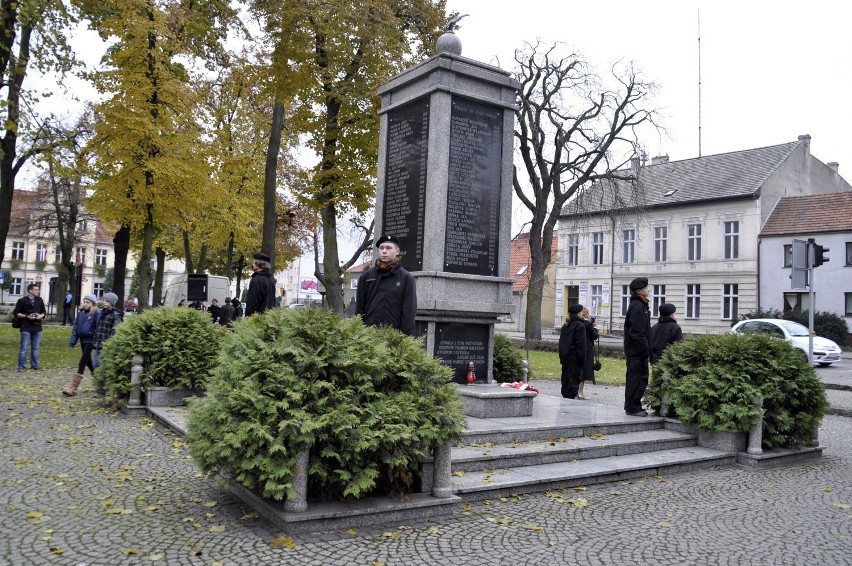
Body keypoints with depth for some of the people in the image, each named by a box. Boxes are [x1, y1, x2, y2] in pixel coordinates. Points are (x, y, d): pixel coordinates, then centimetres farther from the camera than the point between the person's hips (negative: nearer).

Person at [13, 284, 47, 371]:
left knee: (35, 348, 9)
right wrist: (27, 316, -14)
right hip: (26, 328, -4)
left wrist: (41, 316, -5)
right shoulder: (22, 301, -4)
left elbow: (44, 312, 17)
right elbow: (16, 313, -2)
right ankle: (21, 366, 2)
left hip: (37, 327, 4)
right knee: (24, 348, -3)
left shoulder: (40, 300, 9)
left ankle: (34, 365, 17)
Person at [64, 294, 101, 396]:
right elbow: (76, 326, 11)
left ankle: (73, 388, -8)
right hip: (82, 339, 7)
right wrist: (73, 340, 5)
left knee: (82, 363, -8)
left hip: (90, 340, -7)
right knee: (88, 361, 19)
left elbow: (98, 328, -13)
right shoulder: (81, 312, 9)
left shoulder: (96, 313, -11)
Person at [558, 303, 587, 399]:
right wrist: (582, 361, -12)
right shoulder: (580, 325, -11)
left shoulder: (565, 326, 12)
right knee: (573, 381, -4)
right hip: (574, 360, -7)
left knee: (565, 381, 13)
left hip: (564, 358, 7)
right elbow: (581, 345, -14)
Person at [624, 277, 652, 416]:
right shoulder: (637, 306, -16)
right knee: (637, 378, -5)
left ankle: (633, 406, 21)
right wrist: (645, 349, -20)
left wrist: (647, 348, 16)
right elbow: (637, 332, -21)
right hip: (637, 349, -10)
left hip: (637, 350, 10)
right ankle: (632, 408, 1)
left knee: (638, 378, 14)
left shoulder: (640, 305, 17)